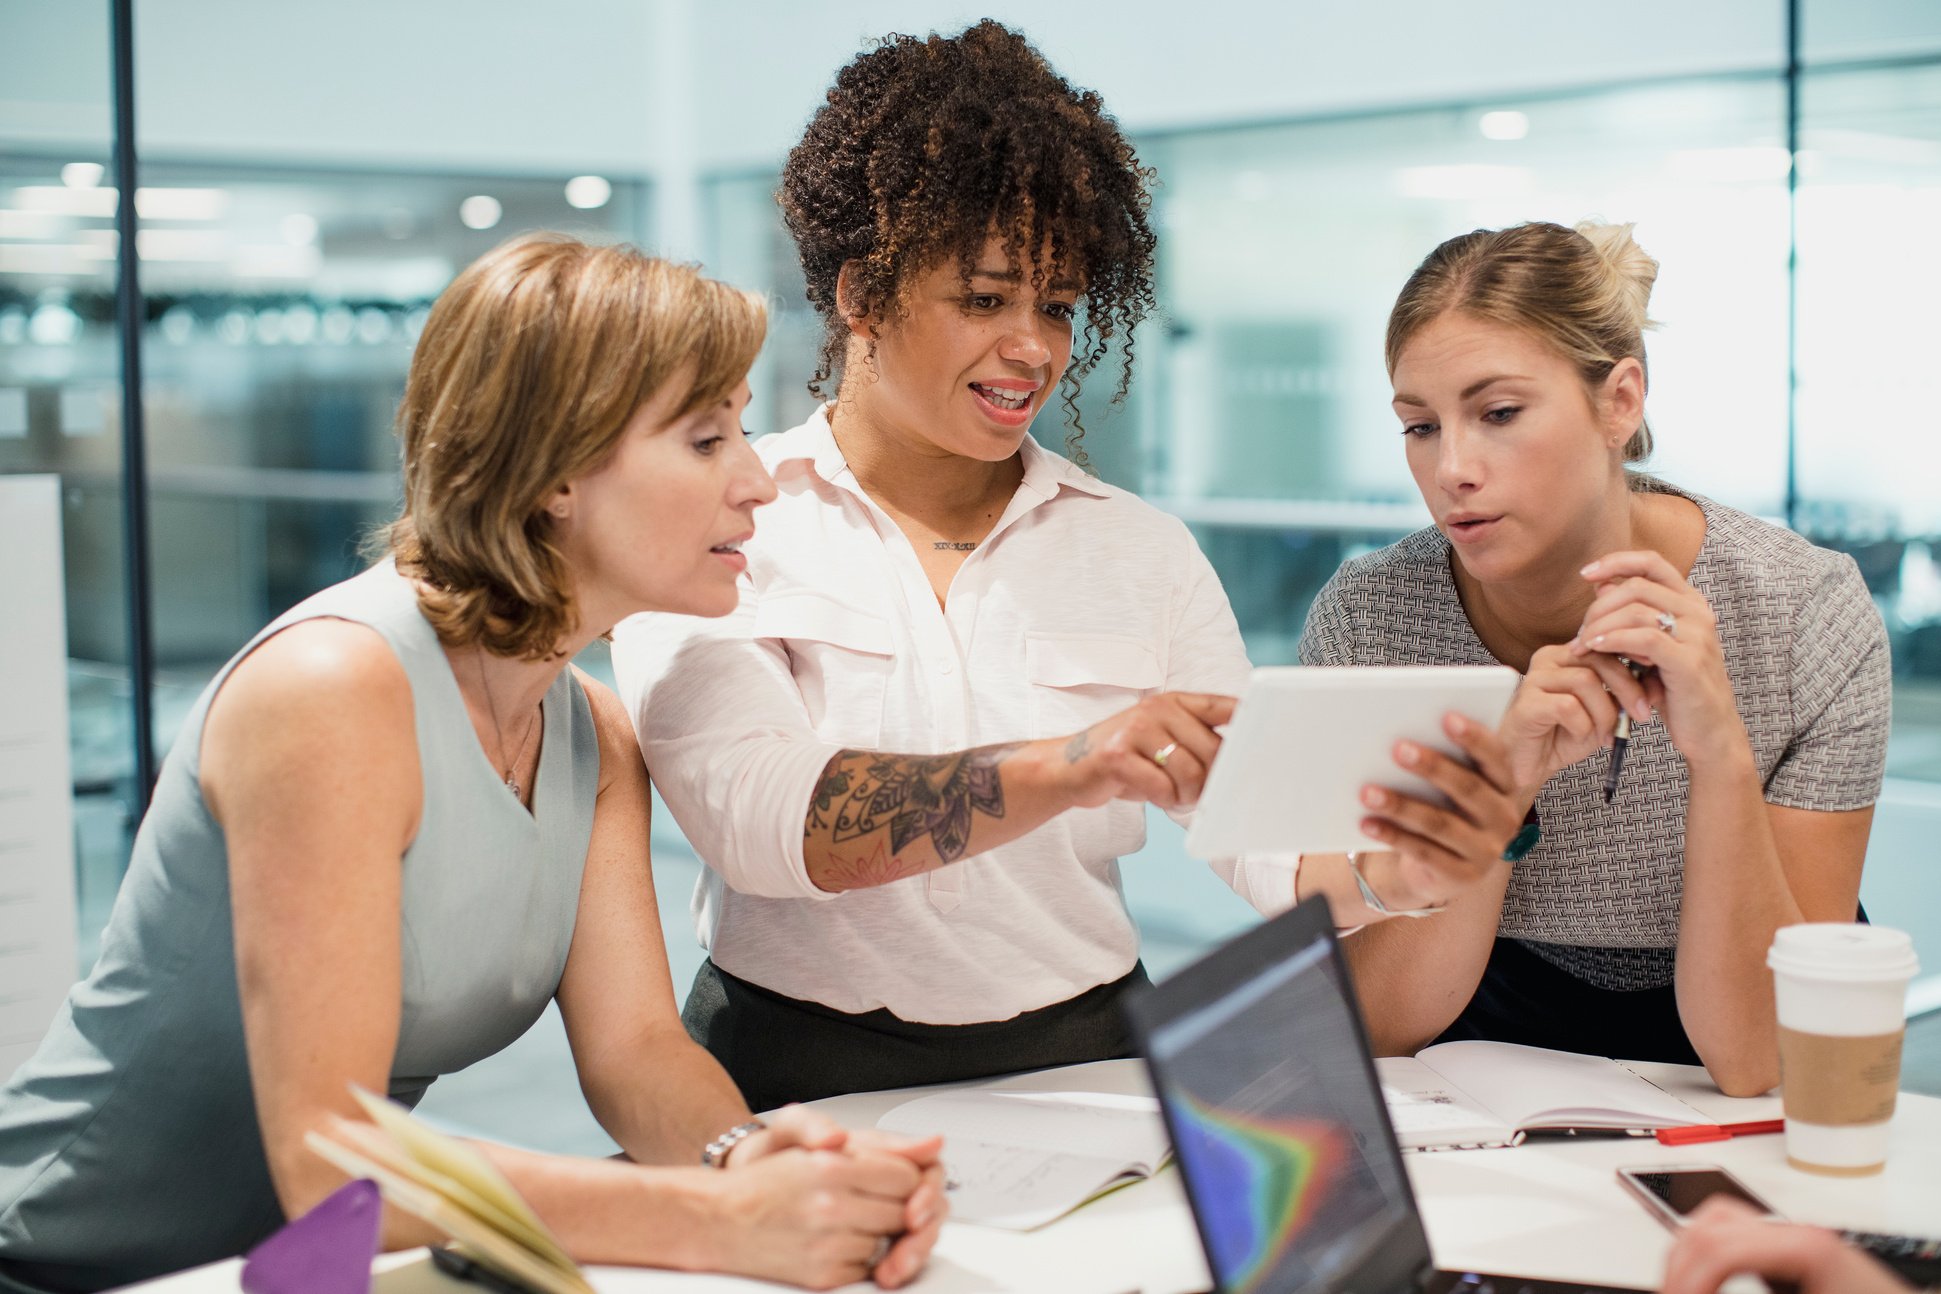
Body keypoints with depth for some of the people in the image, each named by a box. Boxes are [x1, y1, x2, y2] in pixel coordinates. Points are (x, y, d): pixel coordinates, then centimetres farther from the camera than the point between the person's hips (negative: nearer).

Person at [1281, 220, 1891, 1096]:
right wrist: (1499, 796, -29)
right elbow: (1376, 1028, -14)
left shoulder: (1808, 614, -18)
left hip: (1720, 1131, 0)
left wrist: (1720, 754, -32)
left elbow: (1756, 1062, -19)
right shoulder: (1362, 621, -15)